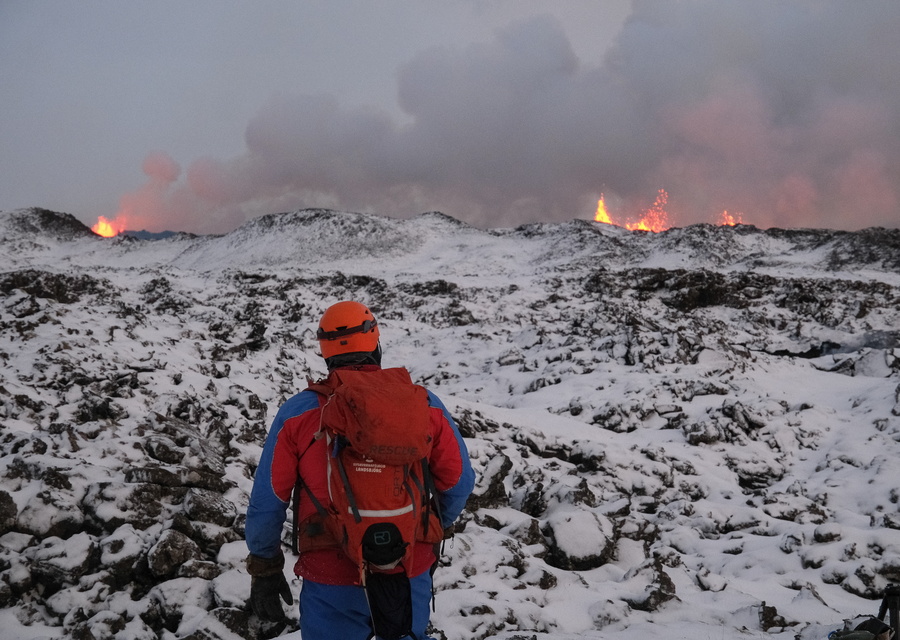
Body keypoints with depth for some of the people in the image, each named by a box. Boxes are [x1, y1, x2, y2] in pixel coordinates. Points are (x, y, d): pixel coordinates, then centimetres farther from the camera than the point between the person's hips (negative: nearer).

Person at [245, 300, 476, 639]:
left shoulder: (298, 412, -4)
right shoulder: (423, 404, -4)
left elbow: (267, 501, 0)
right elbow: (459, 482, 1)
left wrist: (264, 569, 13)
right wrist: (434, 526, 20)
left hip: (331, 581, 1)